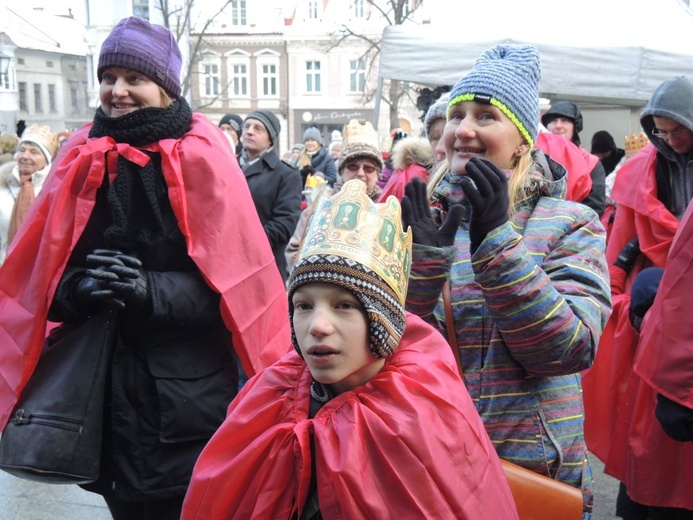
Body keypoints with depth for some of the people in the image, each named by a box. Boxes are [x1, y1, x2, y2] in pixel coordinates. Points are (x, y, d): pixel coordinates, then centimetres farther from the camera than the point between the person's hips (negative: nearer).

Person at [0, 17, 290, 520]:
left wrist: (152, 291, -23)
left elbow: (233, 277, -10)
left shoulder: (202, 159, -8)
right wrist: (79, 289, -16)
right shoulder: (84, 157, 3)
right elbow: (48, 271, 6)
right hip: (105, 387, 4)